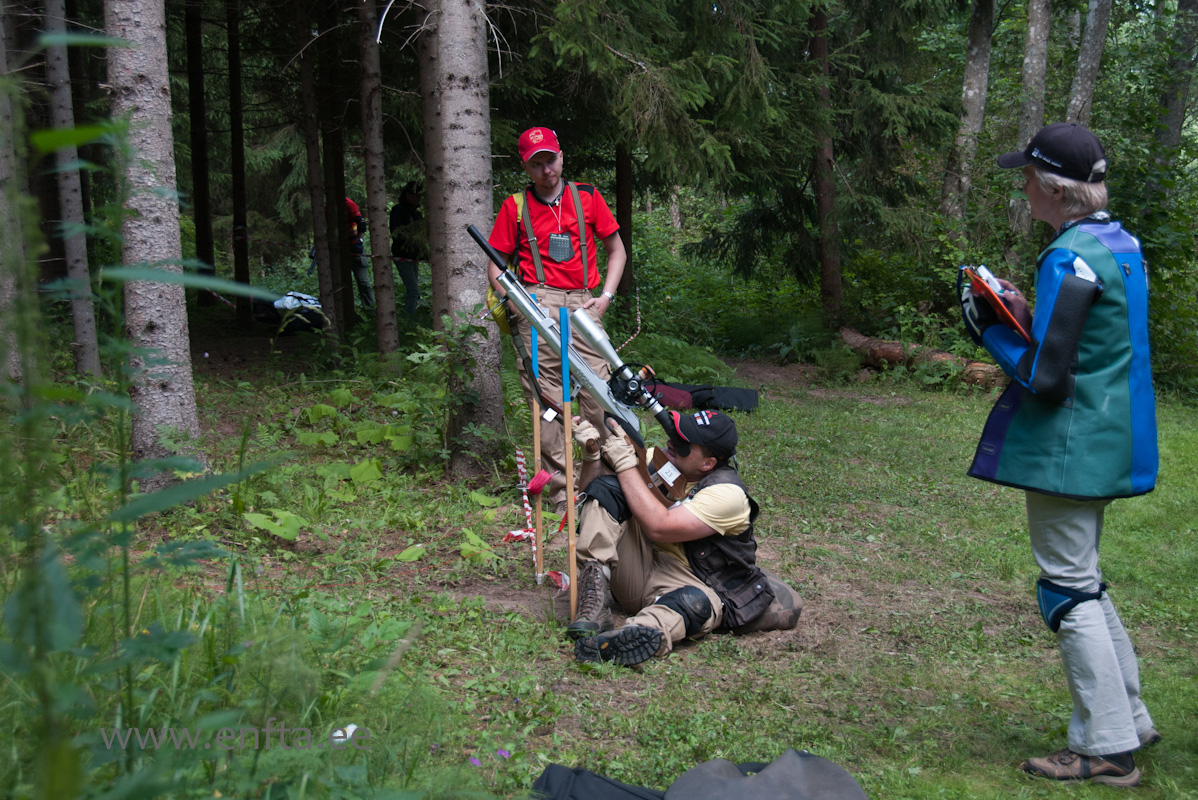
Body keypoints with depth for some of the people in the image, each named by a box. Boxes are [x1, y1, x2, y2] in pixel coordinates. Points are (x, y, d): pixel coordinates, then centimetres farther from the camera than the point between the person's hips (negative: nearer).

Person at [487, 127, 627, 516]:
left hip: (582, 305, 1)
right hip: (537, 305, 0)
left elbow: (616, 251, 19)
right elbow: (497, 264, 16)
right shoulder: (515, 206, 13)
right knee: (544, 400, -4)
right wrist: (510, 300, -2)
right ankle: (560, 489, 2)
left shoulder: (587, 196, 14)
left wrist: (605, 295, 5)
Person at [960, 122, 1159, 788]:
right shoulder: (1122, 244, 9)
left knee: (1069, 588, 2)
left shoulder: (1070, 260, -20)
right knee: (1082, 582, 21)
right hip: (1110, 445, 10)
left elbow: (1044, 379, -21)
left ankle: (1108, 750, 11)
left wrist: (989, 331, -8)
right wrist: (1026, 316, 9)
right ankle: (1128, 719, 32)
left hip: (1067, 447, -10)